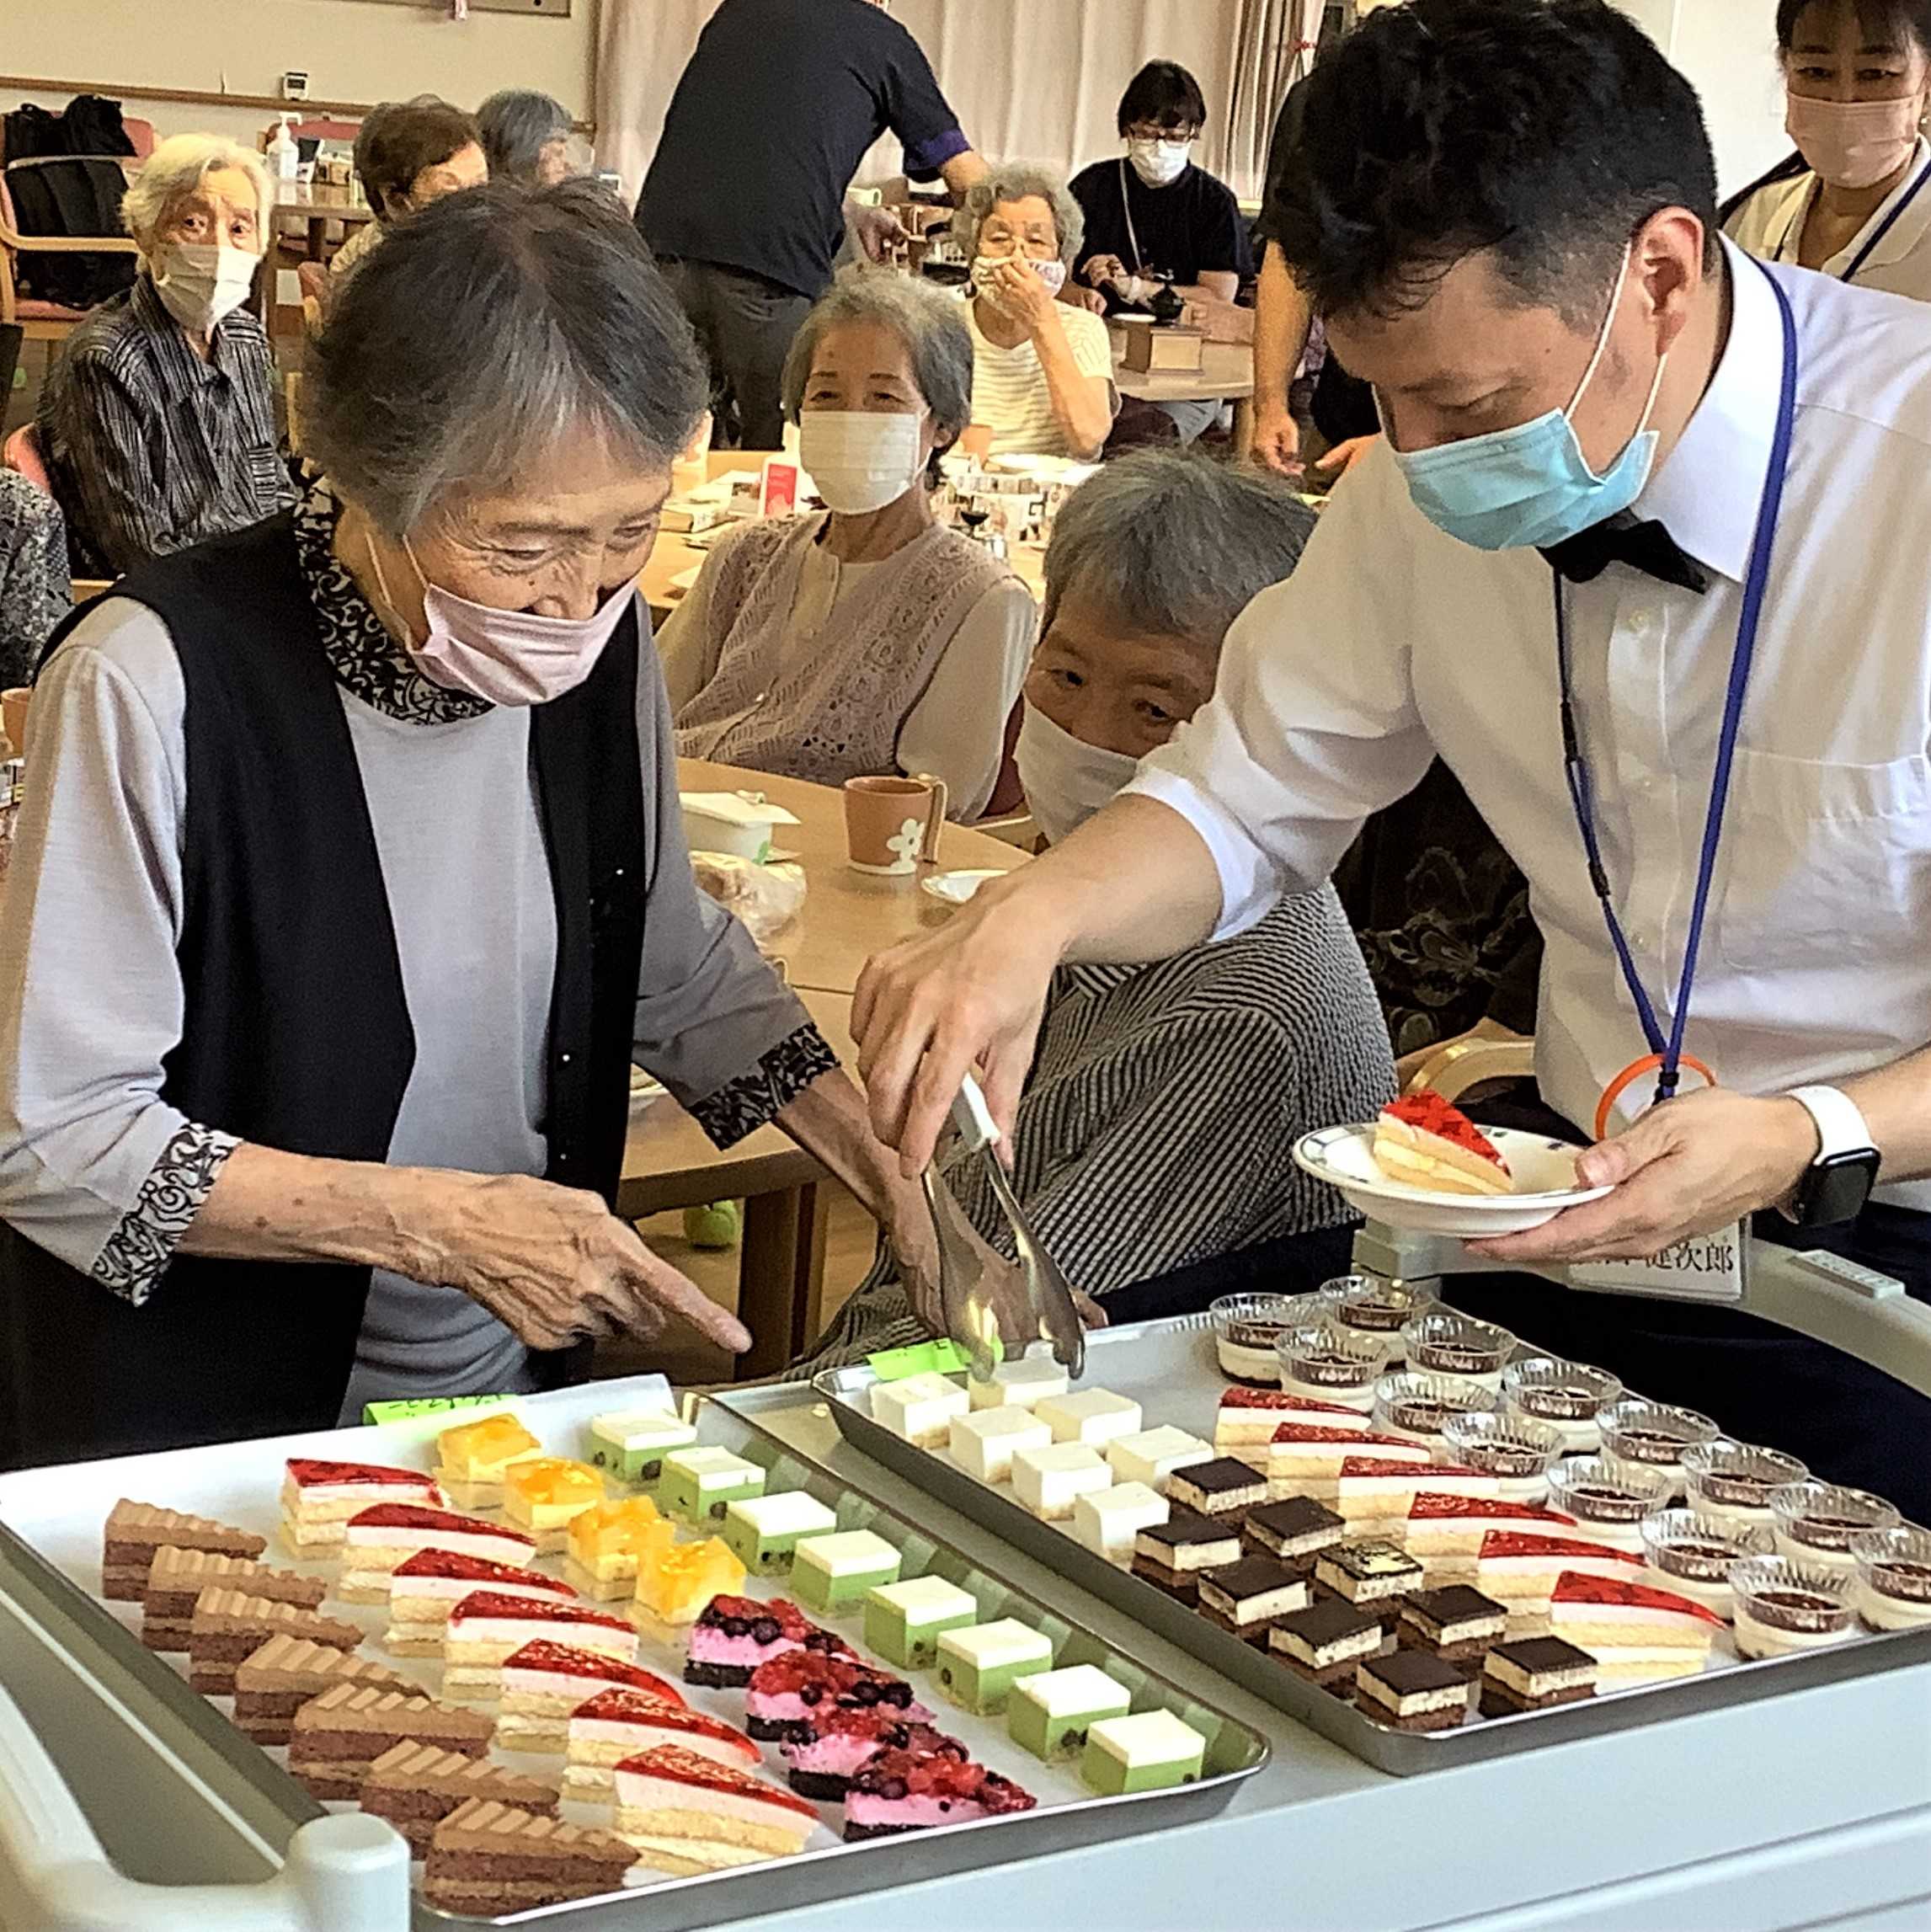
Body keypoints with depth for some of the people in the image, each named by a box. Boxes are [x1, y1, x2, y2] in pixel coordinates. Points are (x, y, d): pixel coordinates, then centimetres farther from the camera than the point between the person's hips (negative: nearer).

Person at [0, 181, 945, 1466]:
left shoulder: (598, 641, -3)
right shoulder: (157, 683, -20)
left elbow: (682, 971, 12)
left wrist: (883, 1156, -3)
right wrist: (431, 1224, -21)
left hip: (515, 1394, 4)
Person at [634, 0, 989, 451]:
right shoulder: (882, 37, 16)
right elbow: (968, 176, 21)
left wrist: (850, 215, 44)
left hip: (661, 237, 4)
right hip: (775, 260, -4)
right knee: (777, 451, 3)